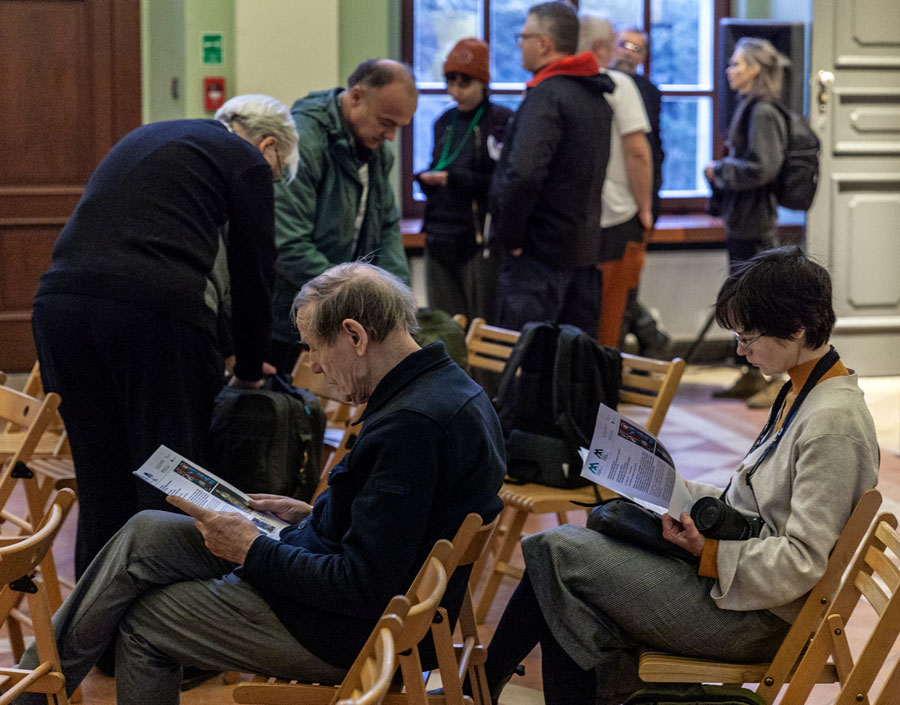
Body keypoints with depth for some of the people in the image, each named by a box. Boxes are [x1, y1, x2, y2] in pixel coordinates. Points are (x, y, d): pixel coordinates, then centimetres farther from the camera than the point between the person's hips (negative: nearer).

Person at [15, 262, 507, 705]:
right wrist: (313, 516, 11)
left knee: (144, 621, 2)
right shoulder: (448, 387, 5)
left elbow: (364, 588, -27)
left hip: (352, 633, -10)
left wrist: (253, 551, -16)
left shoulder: (410, 426, -28)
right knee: (145, 534, 9)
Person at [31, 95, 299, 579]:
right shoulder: (247, 161, 10)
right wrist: (248, 373, 26)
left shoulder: (145, 138, 32)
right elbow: (253, 273, 11)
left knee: (100, 487, 14)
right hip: (157, 310, -6)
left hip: (59, 302, 7)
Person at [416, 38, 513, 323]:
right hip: (440, 240, 6)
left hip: (480, 241, -6)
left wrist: (453, 179, -15)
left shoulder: (502, 121, -4)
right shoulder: (444, 123, 17)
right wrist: (427, 179, 2)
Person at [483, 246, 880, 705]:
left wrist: (709, 550, -26)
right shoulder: (801, 395, 10)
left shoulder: (834, 424, -21)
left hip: (761, 615, -10)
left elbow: (802, 561, -23)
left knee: (555, 551, -10)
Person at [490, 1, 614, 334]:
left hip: (539, 252, -9)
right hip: (584, 247, 9)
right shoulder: (596, 96, 14)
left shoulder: (546, 96, -16)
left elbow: (522, 175, -28)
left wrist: (509, 236, -17)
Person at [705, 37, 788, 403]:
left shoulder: (763, 113, -17)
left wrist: (720, 171, -13)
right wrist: (721, 169, 7)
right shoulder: (749, 109, 13)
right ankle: (753, 376, 23)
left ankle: (776, 379, 2)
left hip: (753, 221, -10)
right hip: (741, 219, 10)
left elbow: (762, 167, -23)